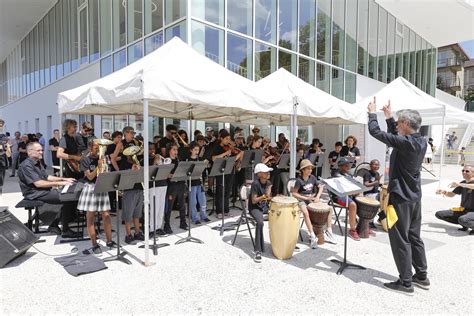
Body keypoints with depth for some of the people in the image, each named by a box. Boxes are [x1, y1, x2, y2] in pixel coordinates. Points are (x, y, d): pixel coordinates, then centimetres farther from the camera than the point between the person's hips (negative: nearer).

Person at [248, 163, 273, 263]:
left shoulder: (269, 183, 2)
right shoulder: (255, 184, -19)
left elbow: (268, 198, 5)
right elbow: (254, 201, -19)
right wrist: (264, 196, -28)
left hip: (265, 206, 7)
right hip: (255, 208, -6)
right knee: (260, 222, -35)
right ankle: (258, 251, -29)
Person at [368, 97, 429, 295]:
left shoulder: (405, 142, -21)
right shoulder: (422, 142, 4)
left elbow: (375, 132, -17)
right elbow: (395, 136, 20)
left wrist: (372, 113, -1)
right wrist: (389, 117, 23)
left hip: (401, 197, -9)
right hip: (415, 197, 9)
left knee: (400, 240, 1)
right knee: (414, 237, 18)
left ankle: (405, 283, 10)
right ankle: (422, 277, 29)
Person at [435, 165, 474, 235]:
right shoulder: (462, 183, 12)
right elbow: (452, 194, 18)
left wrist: (460, 185, -44)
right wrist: (444, 192, -2)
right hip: (462, 211, 8)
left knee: (462, 219, -39)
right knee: (439, 214, -3)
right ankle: (465, 225, 3)